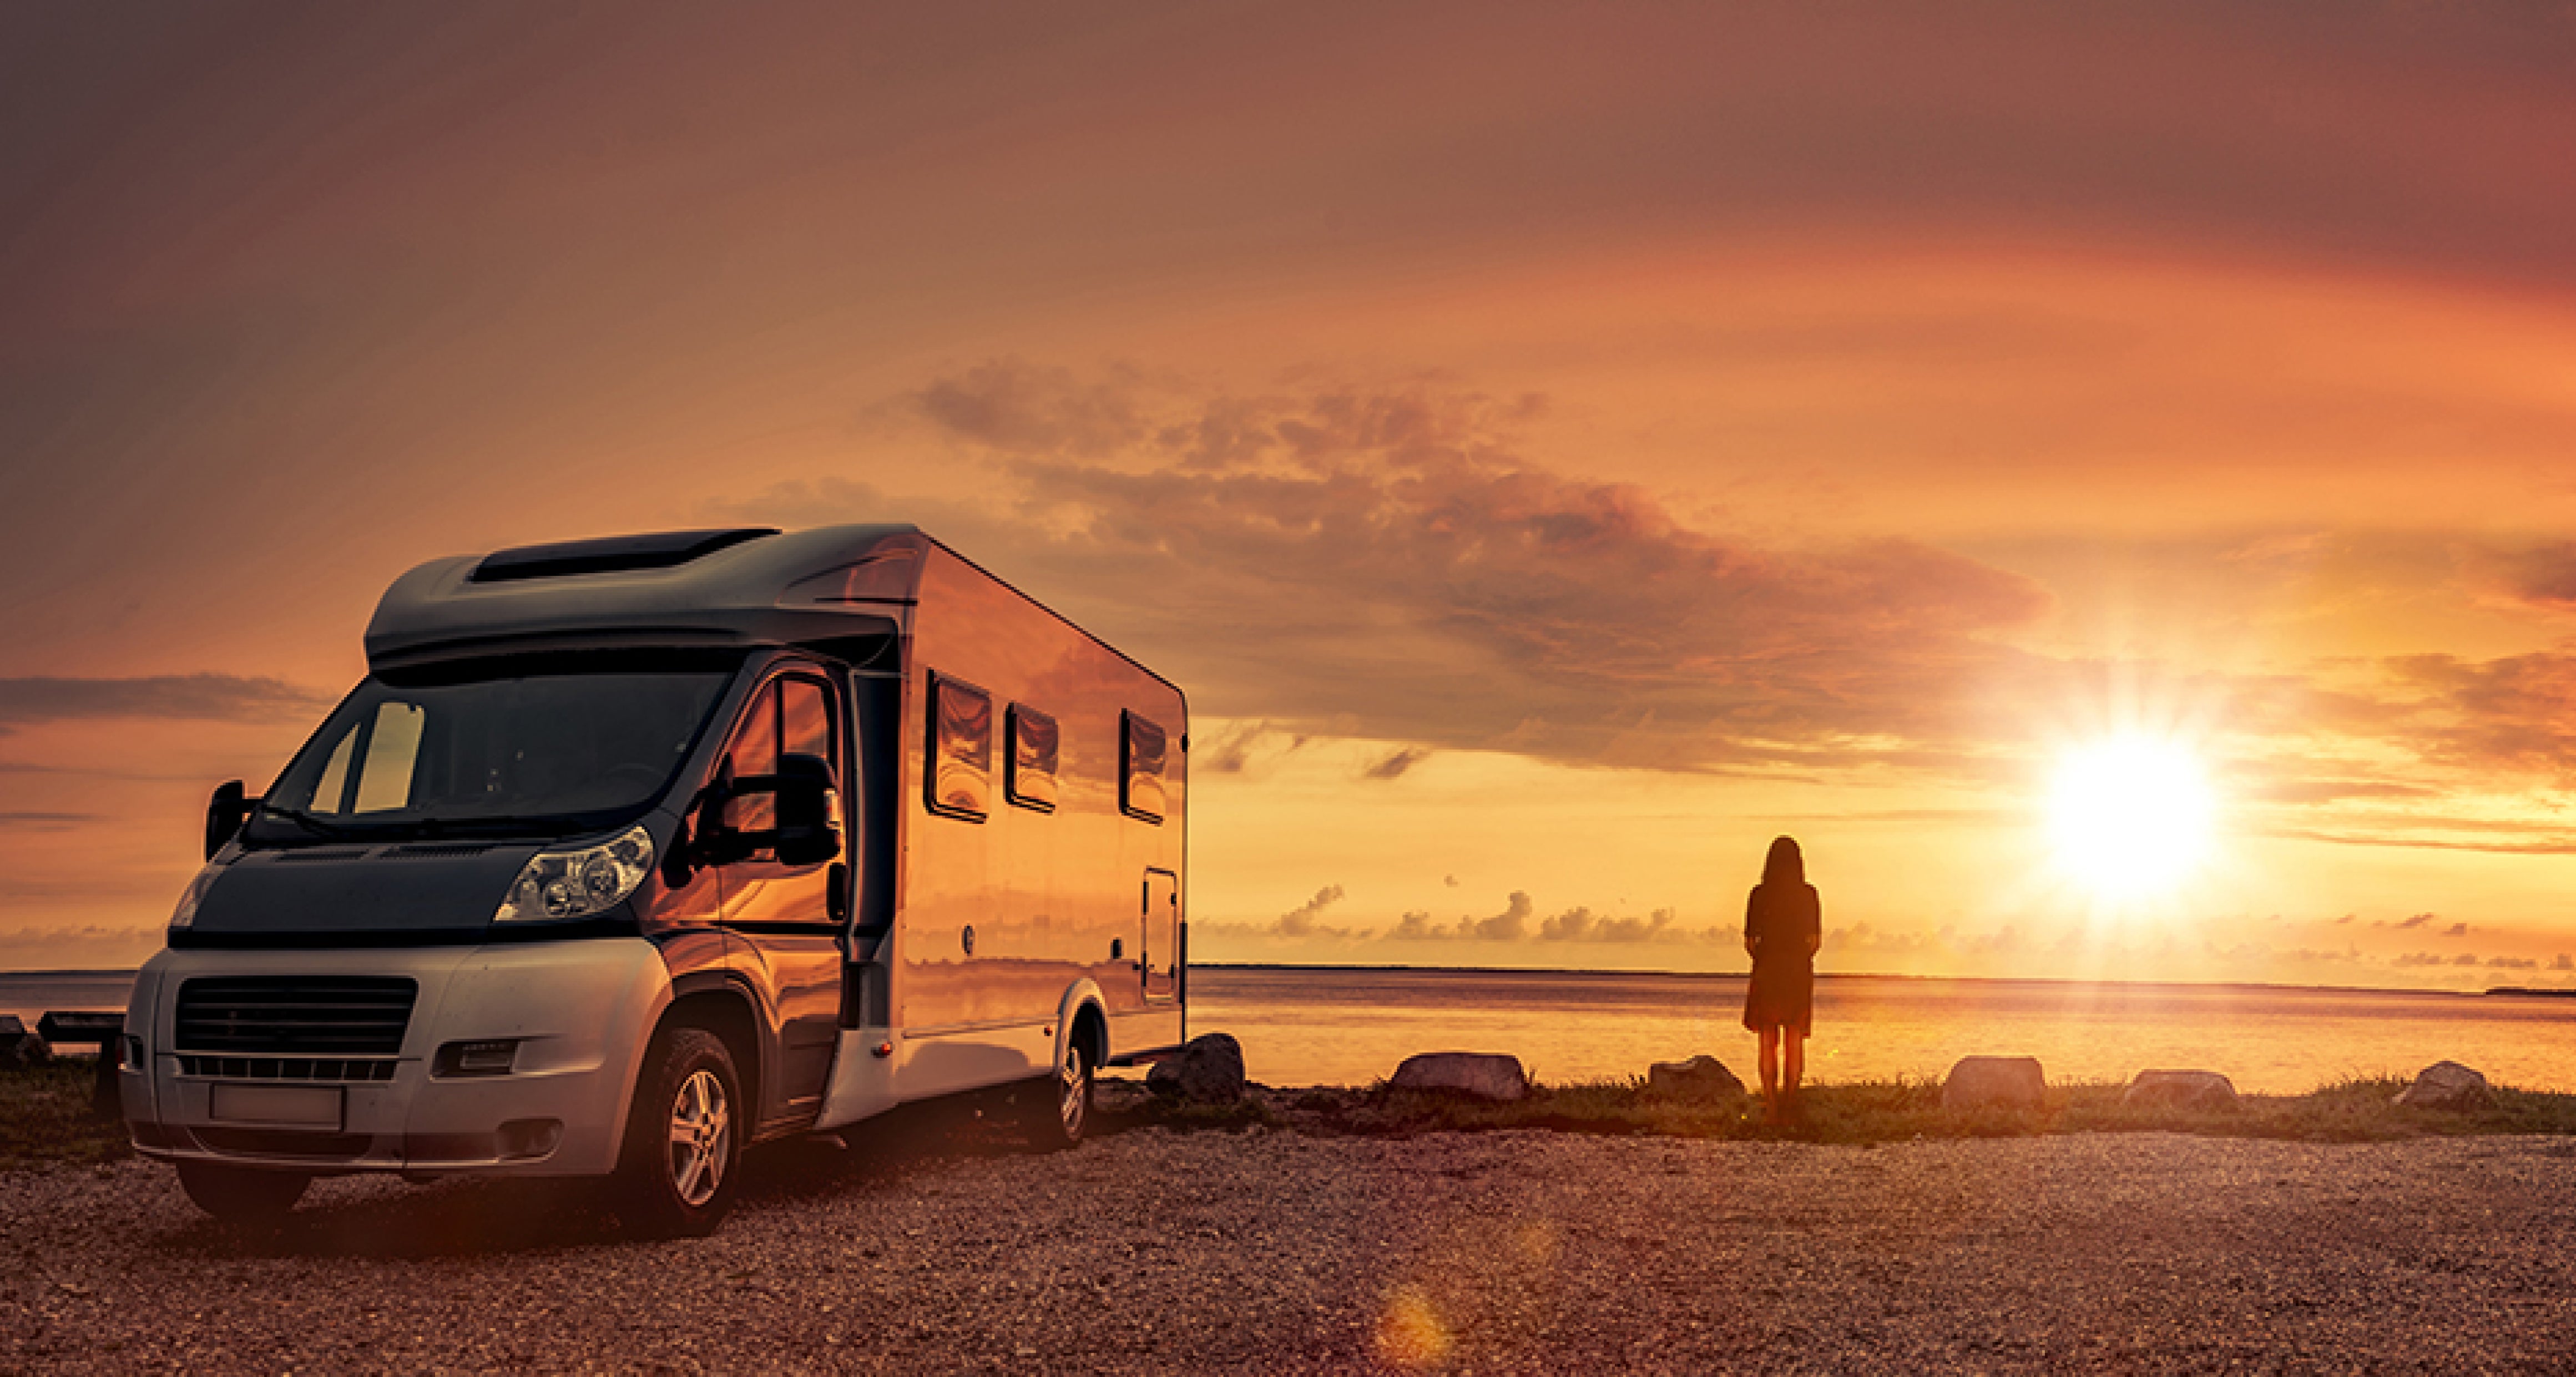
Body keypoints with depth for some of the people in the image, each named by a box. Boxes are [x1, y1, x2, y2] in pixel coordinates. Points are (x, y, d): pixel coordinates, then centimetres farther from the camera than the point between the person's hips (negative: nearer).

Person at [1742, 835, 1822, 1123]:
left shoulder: (1759, 895, -4)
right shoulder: (1808, 894, -4)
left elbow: (1749, 942, -3)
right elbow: (1815, 941, -4)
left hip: (1766, 970, 0)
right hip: (1799, 973, 0)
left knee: (1768, 1041, 6)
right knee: (1795, 1039, 9)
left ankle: (1771, 1103, 2)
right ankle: (1791, 1101, 4)